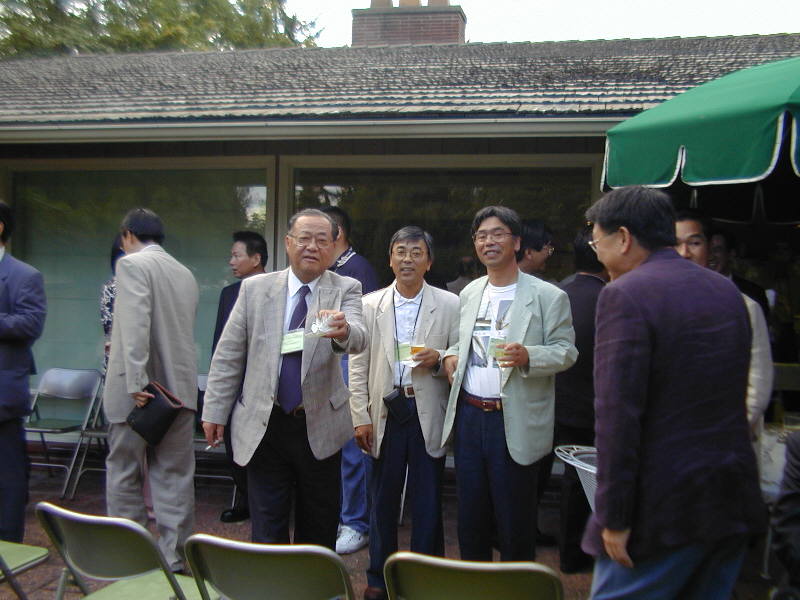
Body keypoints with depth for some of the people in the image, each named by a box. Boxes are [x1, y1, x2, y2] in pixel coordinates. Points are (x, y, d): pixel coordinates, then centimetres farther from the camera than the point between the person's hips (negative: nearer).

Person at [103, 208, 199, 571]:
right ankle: (174, 558, 13)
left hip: (137, 389, -6)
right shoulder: (185, 273, 14)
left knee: (123, 473, 9)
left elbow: (135, 324, -19)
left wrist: (136, 382, -21)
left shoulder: (132, 264, -6)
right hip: (180, 388, 6)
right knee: (174, 475, 9)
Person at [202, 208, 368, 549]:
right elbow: (228, 355, 5)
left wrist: (343, 331, -46)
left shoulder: (345, 290, -2)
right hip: (264, 425, 1)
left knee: (320, 530, 12)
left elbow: (358, 338, -22)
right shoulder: (255, 289, 2)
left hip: (319, 426, 0)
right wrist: (215, 412, 2)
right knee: (267, 530, 8)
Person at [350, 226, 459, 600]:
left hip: (428, 414, -1)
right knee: (382, 499, 11)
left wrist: (438, 358, -16)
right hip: (385, 412, 1)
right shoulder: (370, 305, 5)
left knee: (428, 501, 6)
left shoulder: (450, 304, 1)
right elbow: (358, 365, 4)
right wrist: (361, 417, -2)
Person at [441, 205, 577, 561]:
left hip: (515, 422, -5)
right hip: (468, 415, 6)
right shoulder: (469, 294, 13)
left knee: (515, 521, 6)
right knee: (470, 515, 15)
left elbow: (566, 352, -7)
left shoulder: (547, 297, -5)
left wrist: (527, 356, -25)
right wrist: (451, 355, 2)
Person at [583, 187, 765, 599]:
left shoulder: (625, 295, -15)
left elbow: (618, 414, -20)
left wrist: (614, 518, -16)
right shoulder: (727, 291, 10)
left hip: (663, 509, -8)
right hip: (733, 503, 8)